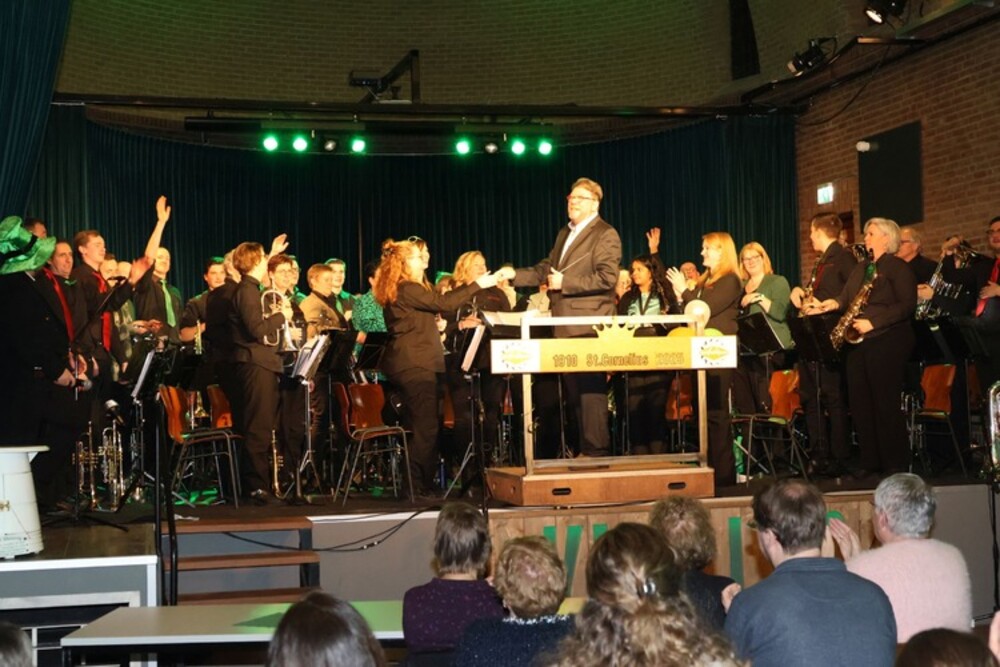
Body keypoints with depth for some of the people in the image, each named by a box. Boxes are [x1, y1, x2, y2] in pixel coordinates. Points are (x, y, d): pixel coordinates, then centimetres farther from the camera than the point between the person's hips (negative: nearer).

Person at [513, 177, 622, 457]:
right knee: (574, 391, 13)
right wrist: (512, 276, 7)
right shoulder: (564, 233, 19)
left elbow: (607, 278, -19)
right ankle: (583, 448, 21)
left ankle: (596, 451, -2)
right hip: (566, 328, 9)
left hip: (589, 326, -9)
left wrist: (565, 283, -18)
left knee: (590, 391, -7)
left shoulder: (605, 235, -8)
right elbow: (545, 270, 20)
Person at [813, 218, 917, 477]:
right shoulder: (861, 268, 21)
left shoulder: (898, 267, -4)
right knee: (860, 402, 5)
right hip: (857, 342, 8)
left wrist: (873, 322, -19)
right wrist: (835, 303, -6)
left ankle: (896, 462, 1)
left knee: (886, 402, -6)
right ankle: (869, 460, 12)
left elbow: (907, 305, -13)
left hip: (886, 342, -7)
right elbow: (847, 298, 17)